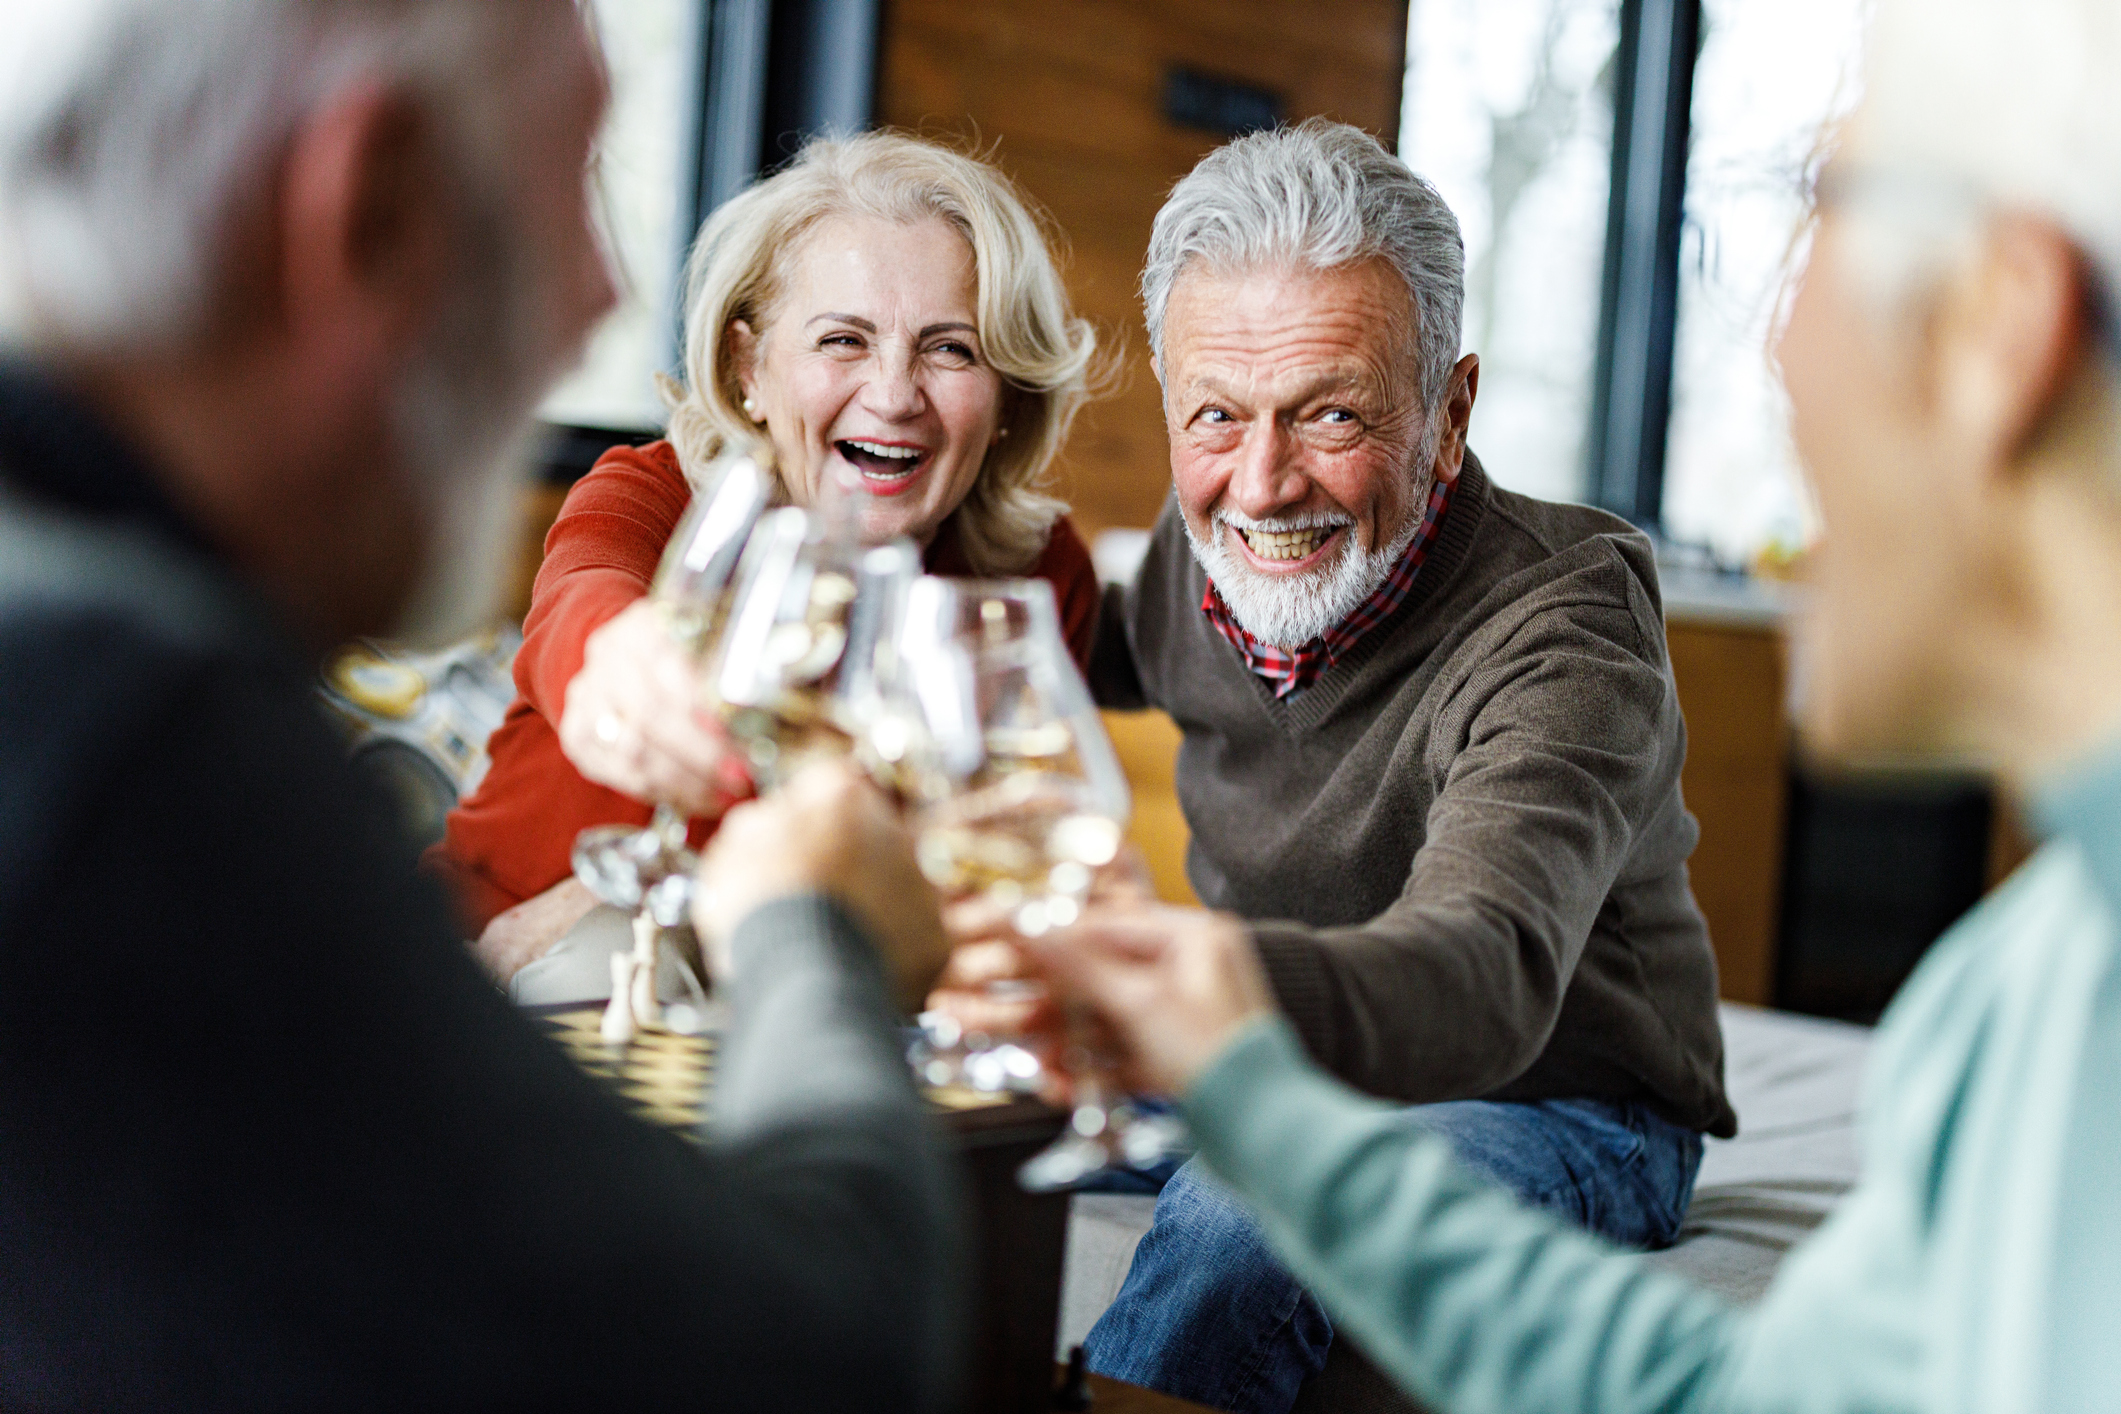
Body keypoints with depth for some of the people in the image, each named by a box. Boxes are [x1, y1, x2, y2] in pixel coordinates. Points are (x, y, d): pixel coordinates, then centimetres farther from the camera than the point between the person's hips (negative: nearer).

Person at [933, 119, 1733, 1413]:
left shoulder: (1561, 635, -28)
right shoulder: (1209, 541, -7)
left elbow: (1485, 980, -47)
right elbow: (1129, 660, 20)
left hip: (1557, 1111, -6)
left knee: (1243, 1224, -34)